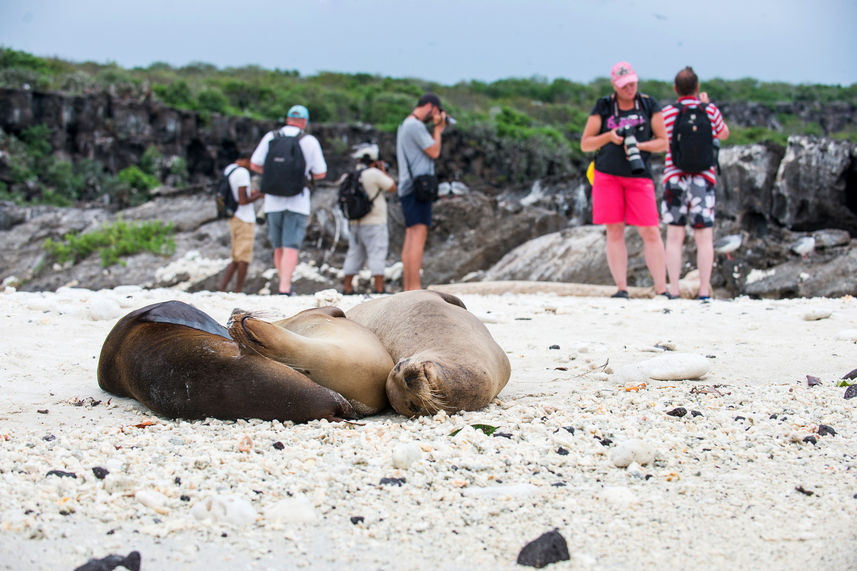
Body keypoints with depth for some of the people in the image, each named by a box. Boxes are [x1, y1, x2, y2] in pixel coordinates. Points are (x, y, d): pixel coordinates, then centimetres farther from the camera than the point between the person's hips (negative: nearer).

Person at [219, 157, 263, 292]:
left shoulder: (227, 169, 12)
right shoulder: (242, 173, -16)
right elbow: (242, 201, -20)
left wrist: (251, 194, 16)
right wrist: (258, 195, -6)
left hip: (233, 219, 9)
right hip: (244, 221, -9)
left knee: (236, 260, 13)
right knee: (244, 259, -3)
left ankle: (222, 289, 6)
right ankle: (238, 292, -1)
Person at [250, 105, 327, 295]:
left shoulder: (270, 137, 3)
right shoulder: (310, 141, -2)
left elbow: (254, 165, 5)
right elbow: (321, 173, 2)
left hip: (273, 202, 2)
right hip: (298, 202, -2)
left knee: (279, 248, 14)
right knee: (291, 248, -8)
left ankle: (285, 286, 21)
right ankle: (284, 289, -20)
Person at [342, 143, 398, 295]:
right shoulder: (374, 174, -14)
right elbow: (392, 187, -4)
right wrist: (384, 171, 7)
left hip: (355, 224, 7)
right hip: (374, 224, -7)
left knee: (354, 256, 12)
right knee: (377, 255, -5)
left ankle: (347, 288, 12)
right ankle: (379, 289, -9)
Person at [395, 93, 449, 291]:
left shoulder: (405, 125, 23)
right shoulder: (415, 126, -10)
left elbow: (430, 150, 26)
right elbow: (434, 152, -11)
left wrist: (437, 129, 19)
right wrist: (438, 128, 0)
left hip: (409, 189, 11)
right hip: (417, 188, -11)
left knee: (411, 239, 7)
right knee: (418, 238, -14)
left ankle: (408, 288, 6)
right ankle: (415, 288, -19)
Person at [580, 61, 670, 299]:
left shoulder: (649, 105, 5)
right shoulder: (603, 107, 5)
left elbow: (663, 142, 6)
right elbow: (585, 144, 6)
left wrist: (639, 146, -12)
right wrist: (609, 136, -12)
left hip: (639, 175, -1)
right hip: (607, 175, 1)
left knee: (650, 232, -6)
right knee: (614, 231, -2)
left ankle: (661, 289, -4)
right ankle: (621, 288, 0)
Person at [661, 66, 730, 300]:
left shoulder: (667, 113, -1)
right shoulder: (710, 110, 1)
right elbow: (723, 134, 19)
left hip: (674, 178, 0)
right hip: (703, 179, 0)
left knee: (674, 237, 2)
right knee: (704, 238, 2)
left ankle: (674, 292, -2)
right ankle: (704, 291, -2)